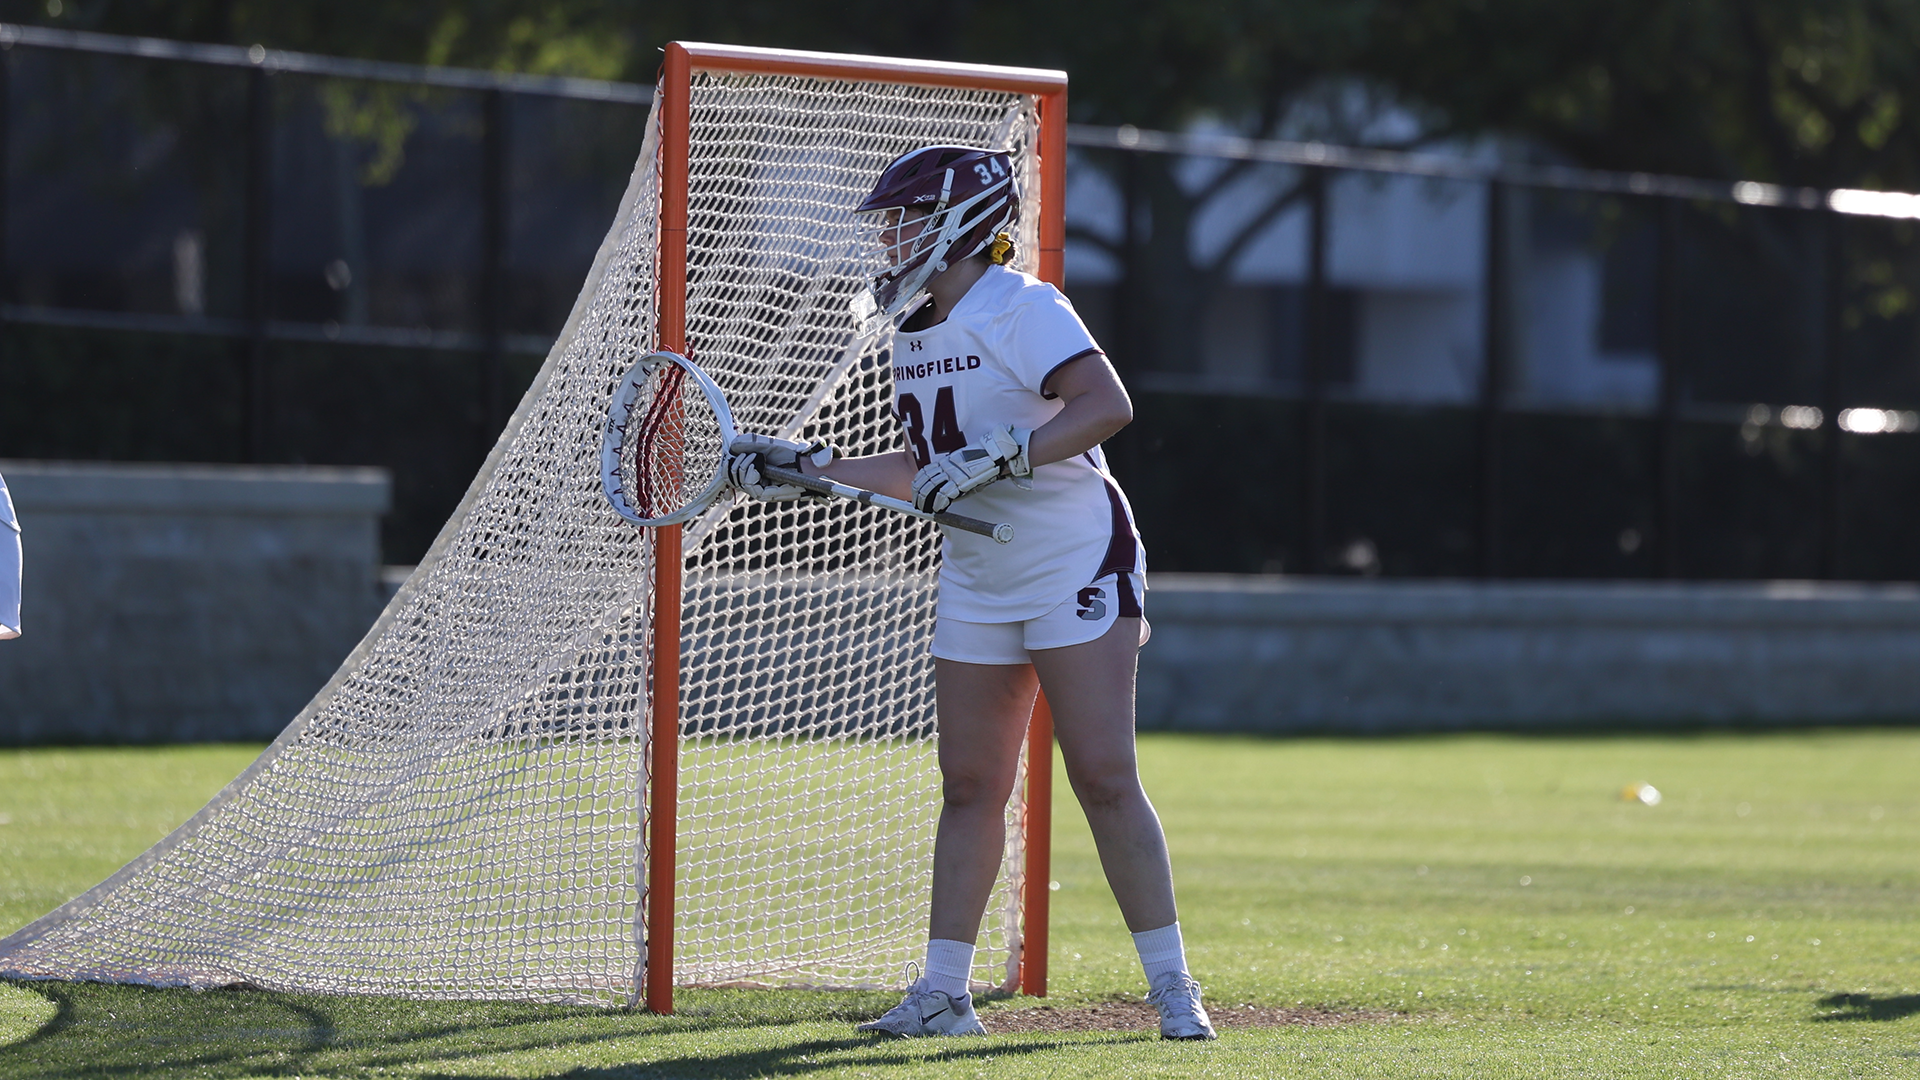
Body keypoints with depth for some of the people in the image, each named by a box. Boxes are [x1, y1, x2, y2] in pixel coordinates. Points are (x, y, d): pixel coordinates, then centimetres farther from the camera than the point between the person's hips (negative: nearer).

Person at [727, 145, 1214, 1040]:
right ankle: (943, 992, 8)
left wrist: (993, 456, -31)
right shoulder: (915, 331, 13)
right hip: (976, 586, 8)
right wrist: (808, 468, 16)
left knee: (1103, 775, -12)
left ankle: (1172, 986, -8)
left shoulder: (1019, 309, -13)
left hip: (1077, 567, -8)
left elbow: (1107, 404, -27)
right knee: (969, 784, 5)